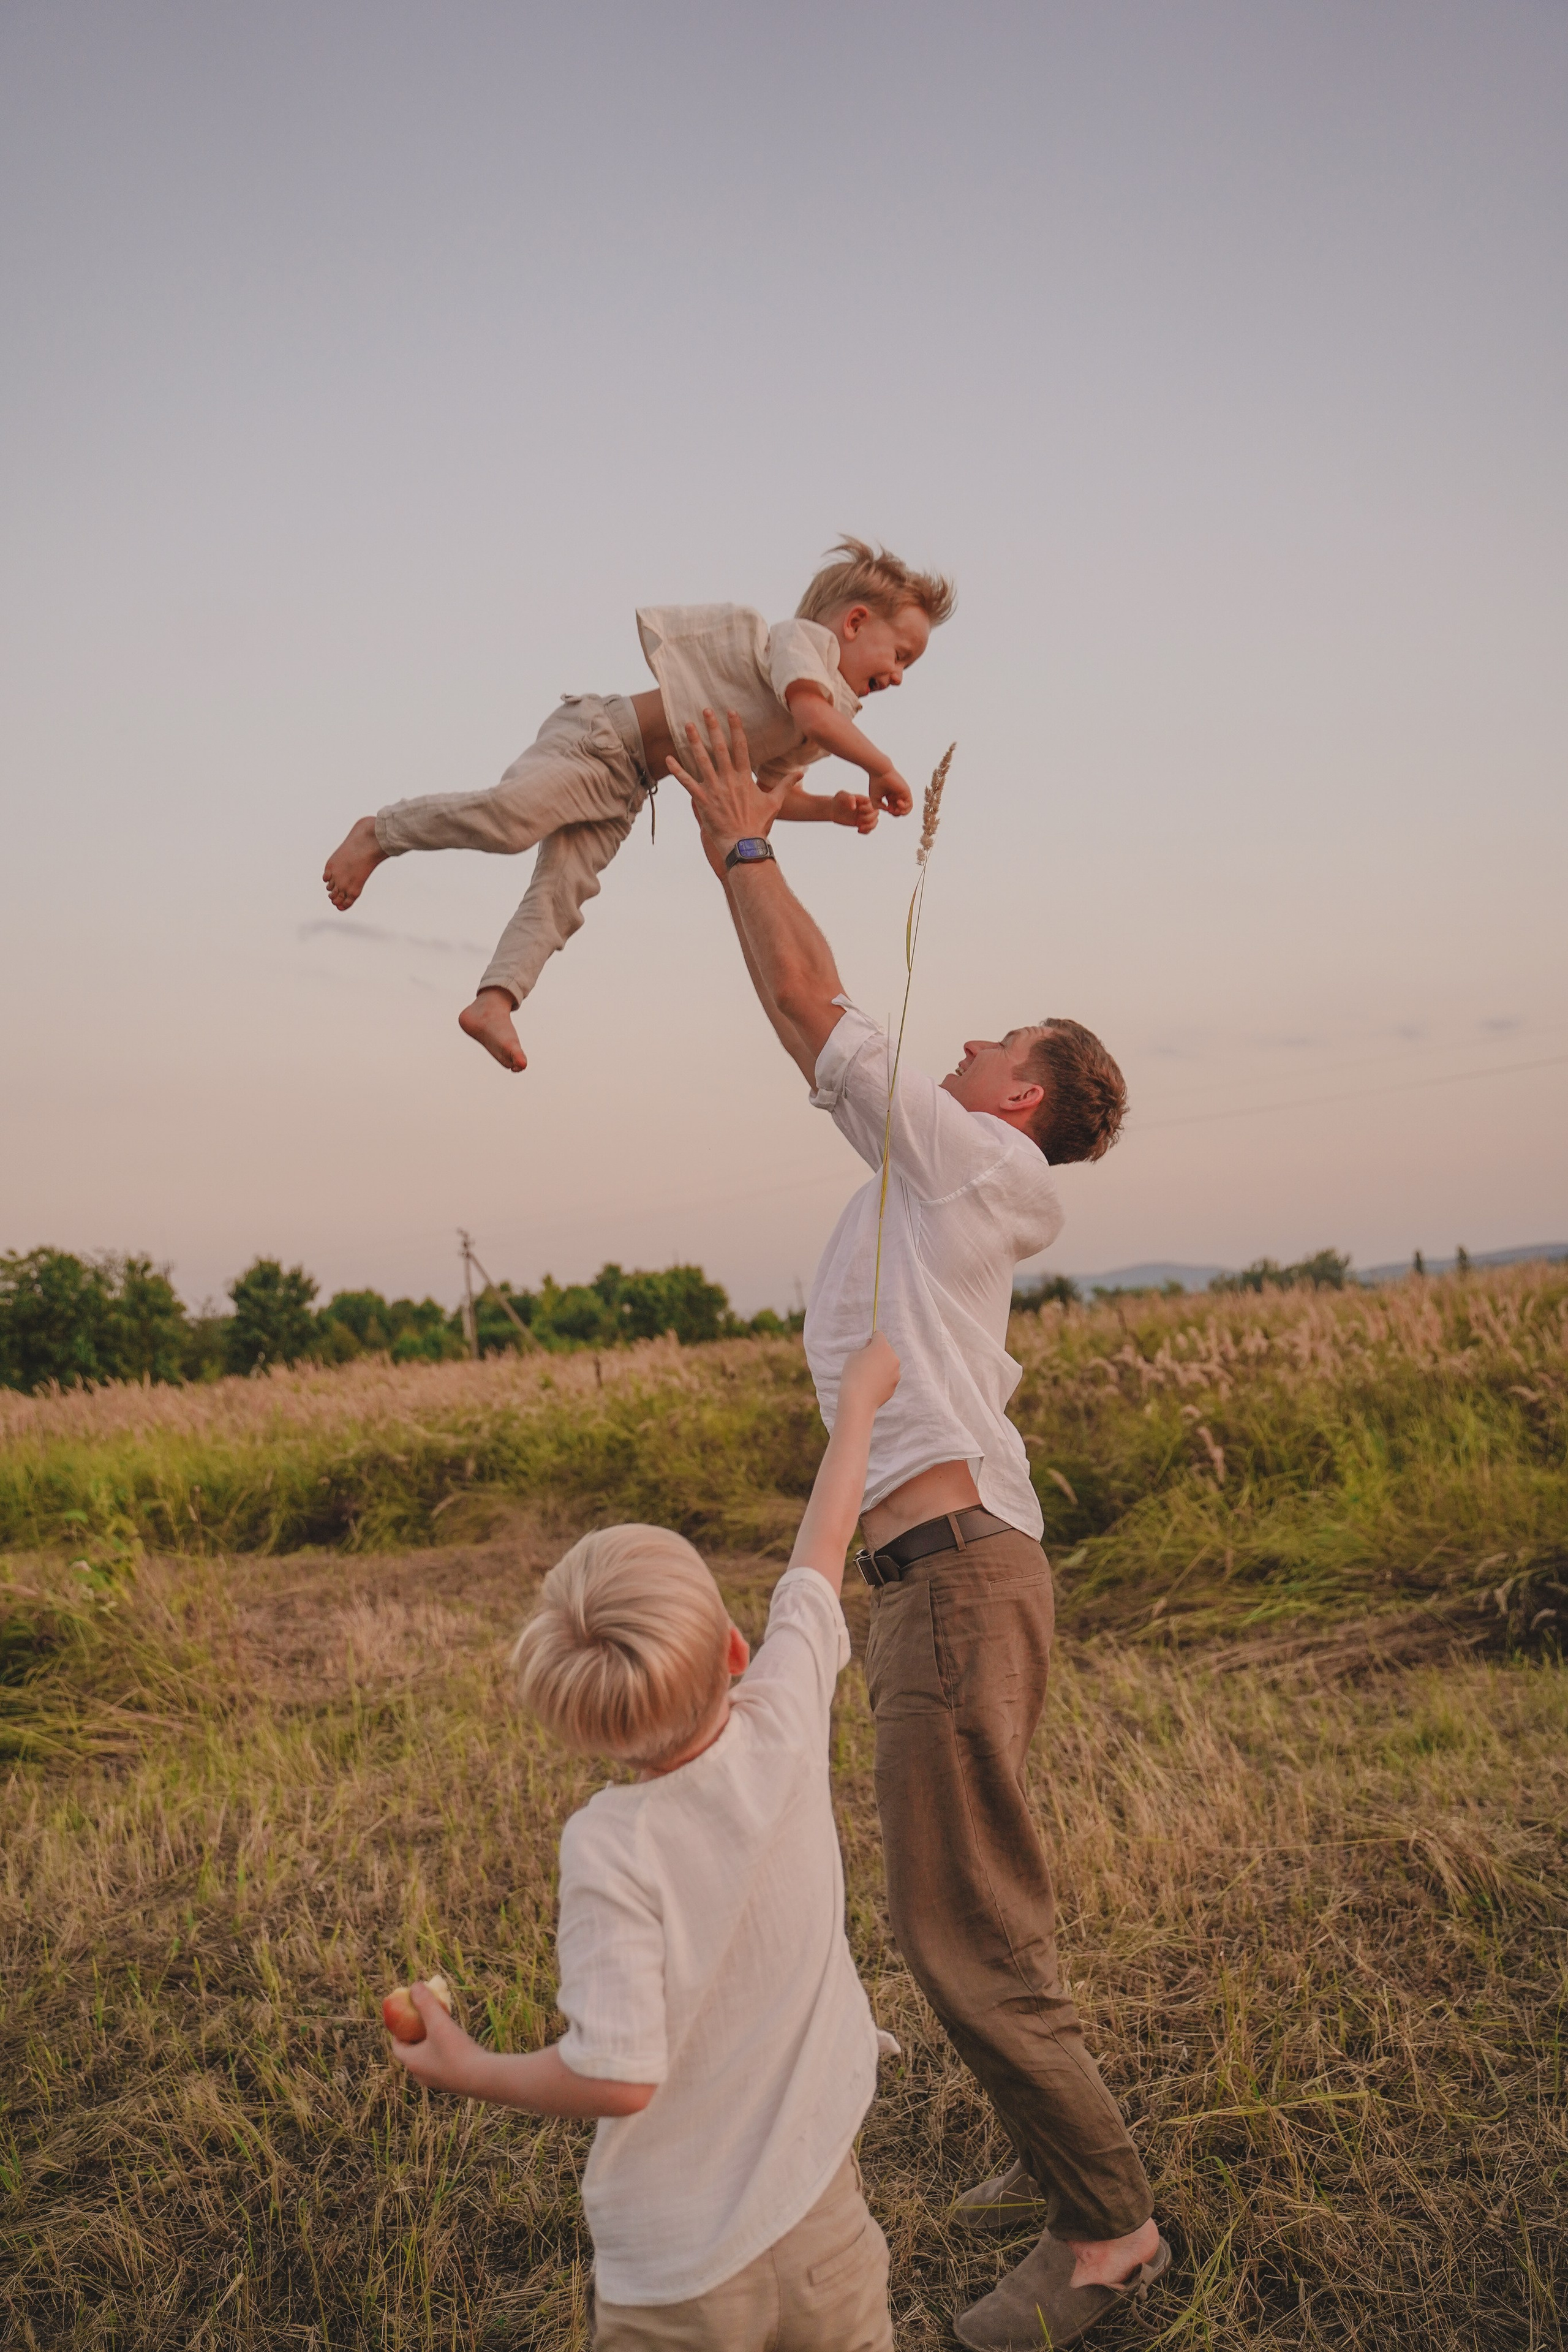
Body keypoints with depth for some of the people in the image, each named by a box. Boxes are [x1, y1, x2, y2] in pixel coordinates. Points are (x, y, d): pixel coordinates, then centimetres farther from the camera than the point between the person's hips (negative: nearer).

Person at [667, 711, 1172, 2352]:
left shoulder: (966, 1156, -4)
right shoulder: (934, 1175, 18)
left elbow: (808, 1007, -6)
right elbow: (817, 1021, 22)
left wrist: (743, 840, 6)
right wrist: (743, 847, 23)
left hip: (956, 1569, -10)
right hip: (932, 1571, 10)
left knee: (962, 1923, -4)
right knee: (969, 1905, 18)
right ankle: (1064, 2159, 32)